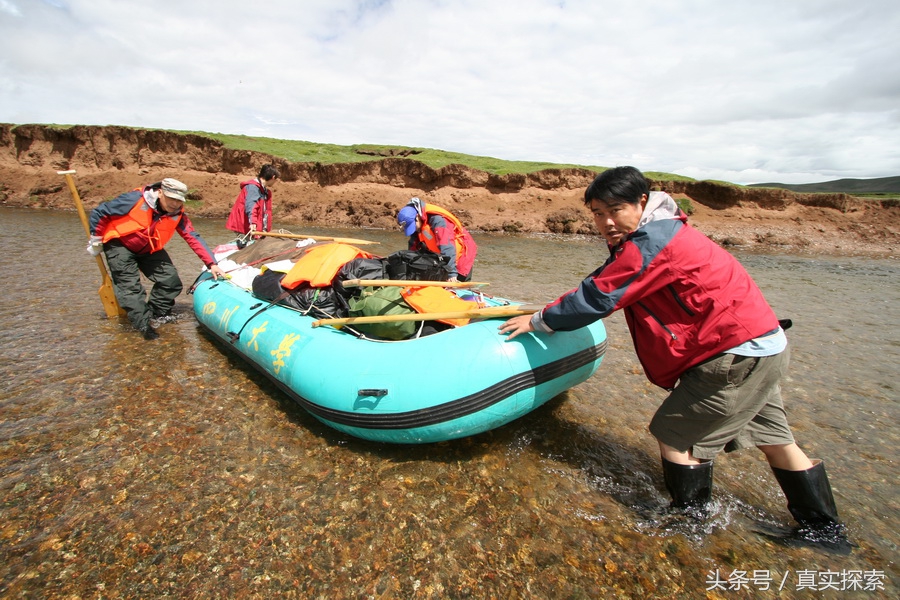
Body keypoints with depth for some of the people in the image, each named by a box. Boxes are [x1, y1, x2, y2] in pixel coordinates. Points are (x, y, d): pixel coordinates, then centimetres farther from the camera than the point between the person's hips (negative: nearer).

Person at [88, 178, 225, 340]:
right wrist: (96, 241, -8)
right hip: (119, 244, -4)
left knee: (171, 280, -4)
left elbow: (193, 238, -18)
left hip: (149, 249, 5)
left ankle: (157, 314, 16)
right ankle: (145, 325, -6)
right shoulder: (135, 199, -27)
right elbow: (99, 213, -17)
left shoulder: (177, 214, -16)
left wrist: (211, 264, -27)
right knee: (130, 286, -13)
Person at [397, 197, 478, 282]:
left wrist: (452, 273, -45)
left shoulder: (436, 219, -33)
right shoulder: (419, 224, -8)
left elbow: (447, 247, -41)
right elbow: (413, 248, 1)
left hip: (462, 253, -8)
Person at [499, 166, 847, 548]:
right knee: (775, 440, 22)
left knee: (674, 432, 1)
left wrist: (539, 322, -9)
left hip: (738, 353, -11)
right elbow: (604, 281, 15)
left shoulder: (652, 243, -21)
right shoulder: (657, 232, 11)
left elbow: (599, 297, -20)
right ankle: (824, 529, 39)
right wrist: (551, 312, 12)